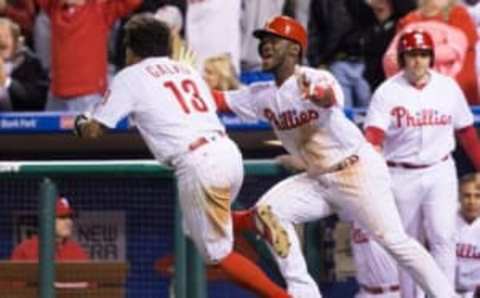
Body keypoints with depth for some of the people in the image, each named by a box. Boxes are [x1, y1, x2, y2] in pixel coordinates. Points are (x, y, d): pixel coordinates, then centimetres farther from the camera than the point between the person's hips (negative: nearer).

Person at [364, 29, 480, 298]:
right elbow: (373, 136, -19)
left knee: (443, 237, -10)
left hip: (440, 172, 1)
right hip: (401, 175, -1)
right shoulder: (387, 92, -8)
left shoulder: (448, 87, 1)